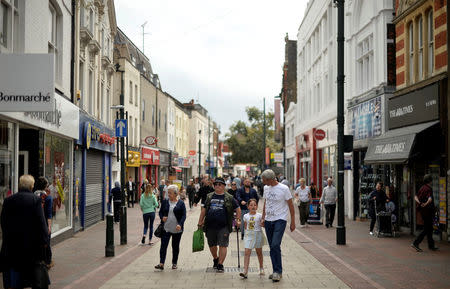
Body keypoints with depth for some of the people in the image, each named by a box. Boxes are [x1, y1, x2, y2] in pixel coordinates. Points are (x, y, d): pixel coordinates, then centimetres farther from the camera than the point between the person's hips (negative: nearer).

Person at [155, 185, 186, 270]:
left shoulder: (181, 203, -1)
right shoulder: (165, 202, 7)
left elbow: (184, 215, -4)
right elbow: (160, 212, 15)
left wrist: (180, 224, -19)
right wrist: (162, 217, -7)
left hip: (177, 229, -1)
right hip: (166, 228, 2)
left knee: (175, 246, 9)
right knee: (163, 245, -8)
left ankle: (174, 263, 21)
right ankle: (161, 263, -9)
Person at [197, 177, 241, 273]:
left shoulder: (229, 198, 2)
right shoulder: (209, 197, 11)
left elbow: (237, 208, 9)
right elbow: (204, 209, 15)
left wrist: (238, 220, 2)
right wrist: (200, 222, 12)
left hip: (223, 226, -3)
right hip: (210, 226, 3)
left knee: (223, 245, -6)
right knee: (212, 245, 15)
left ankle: (220, 265, 1)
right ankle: (215, 259, 39)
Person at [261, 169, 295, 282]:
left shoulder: (284, 189, -11)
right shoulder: (266, 188, 8)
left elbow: (290, 206, -4)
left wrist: (293, 222, -4)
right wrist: (263, 218, 14)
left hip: (280, 220, -6)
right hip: (268, 221, 6)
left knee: (275, 245, -18)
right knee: (272, 247, 8)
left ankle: (278, 271, -9)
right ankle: (276, 271, 16)